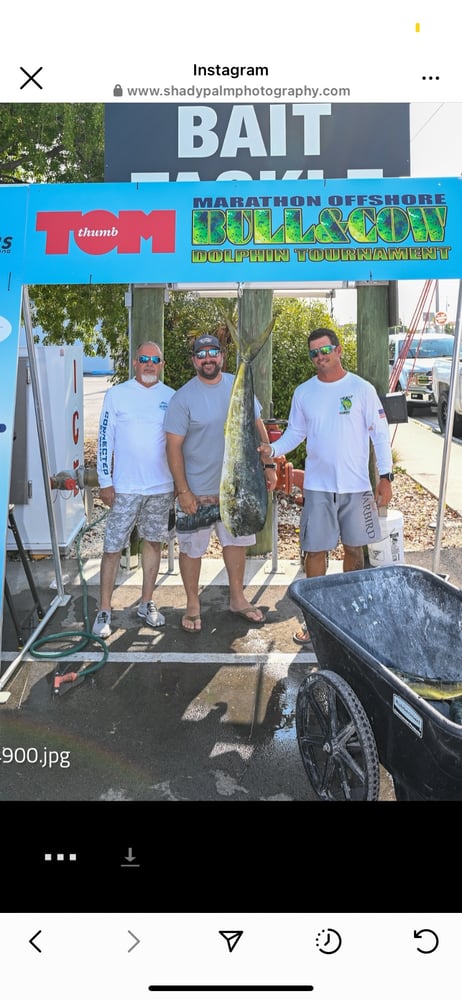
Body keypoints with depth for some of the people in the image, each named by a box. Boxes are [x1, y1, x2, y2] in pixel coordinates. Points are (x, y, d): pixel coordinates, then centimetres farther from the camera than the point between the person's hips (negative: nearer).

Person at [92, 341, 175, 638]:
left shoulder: (171, 397, 5)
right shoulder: (117, 394, -1)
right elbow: (105, 439, -2)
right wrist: (105, 481, -6)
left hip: (162, 487, 3)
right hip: (125, 488, -2)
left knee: (153, 542, 11)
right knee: (113, 548, -1)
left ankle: (147, 603, 25)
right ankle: (104, 611, 10)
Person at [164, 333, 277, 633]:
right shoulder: (183, 398, -11)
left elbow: (257, 426, 10)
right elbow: (174, 446, -12)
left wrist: (267, 465, 5)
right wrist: (183, 491, -16)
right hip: (198, 489, -4)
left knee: (236, 541, 16)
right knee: (192, 548, 6)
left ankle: (238, 598, 34)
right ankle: (193, 604, 25)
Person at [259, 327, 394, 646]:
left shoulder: (362, 388, -3)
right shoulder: (303, 392, 4)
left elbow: (380, 434, -2)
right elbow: (295, 433, 9)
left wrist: (385, 477, -8)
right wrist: (273, 449, -11)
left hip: (356, 486, -1)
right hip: (318, 486, 1)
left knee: (354, 548, 11)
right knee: (316, 550, 4)